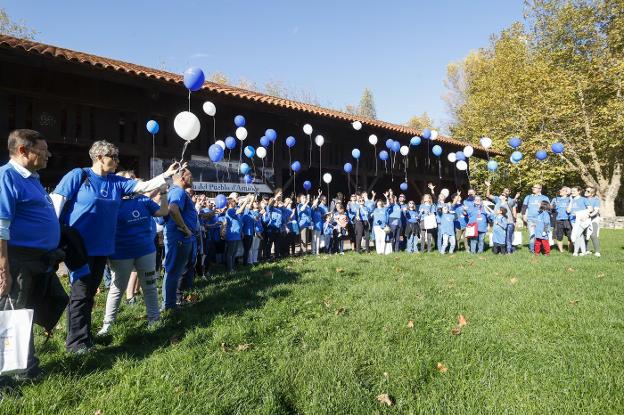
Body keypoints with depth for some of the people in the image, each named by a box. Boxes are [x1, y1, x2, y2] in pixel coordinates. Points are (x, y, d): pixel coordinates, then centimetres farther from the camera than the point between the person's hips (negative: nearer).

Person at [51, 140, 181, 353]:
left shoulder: (117, 182, 9)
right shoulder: (78, 175, -9)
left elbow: (144, 186, 6)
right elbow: (56, 202, -9)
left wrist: (167, 174, -3)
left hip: (102, 247, 6)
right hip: (79, 246, -6)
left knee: (90, 291, 15)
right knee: (80, 292, -3)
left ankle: (85, 334, 29)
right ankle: (76, 341, 8)